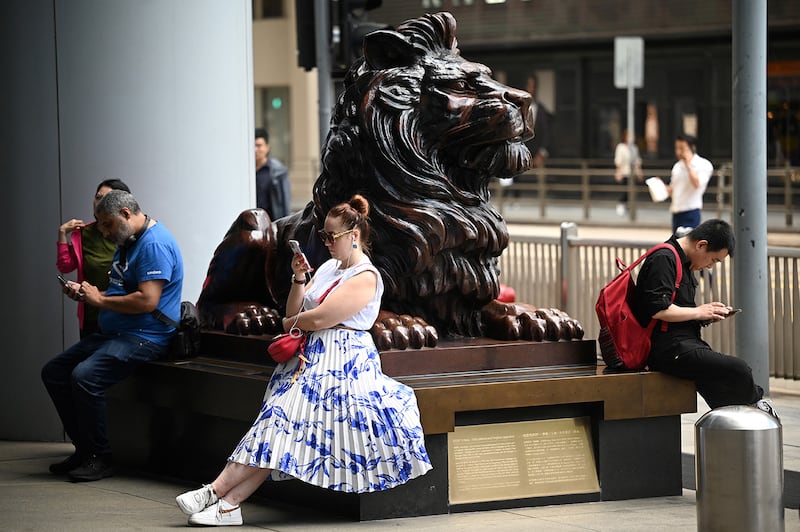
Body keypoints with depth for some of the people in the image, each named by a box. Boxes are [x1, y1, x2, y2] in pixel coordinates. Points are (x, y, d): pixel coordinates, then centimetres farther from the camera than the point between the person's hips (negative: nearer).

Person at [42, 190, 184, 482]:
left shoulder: (155, 244, -17)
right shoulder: (127, 242, 18)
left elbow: (147, 301, -26)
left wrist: (100, 300, -15)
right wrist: (84, 293, 7)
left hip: (144, 336, -11)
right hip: (112, 333, 11)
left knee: (84, 376, -30)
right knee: (53, 372, 7)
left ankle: (101, 458, -19)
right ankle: (84, 449, 9)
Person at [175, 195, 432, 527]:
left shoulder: (365, 277, -9)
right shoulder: (329, 267, 20)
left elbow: (319, 318, -15)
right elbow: (295, 313, 18)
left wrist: (290, 324, 4)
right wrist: (298, 278, 2)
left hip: (339, 365, -8)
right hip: (310, 359, 8)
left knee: (282, 421, -17)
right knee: (278, 424, -8)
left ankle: (216, 493, -21)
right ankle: (228, 504, -21)